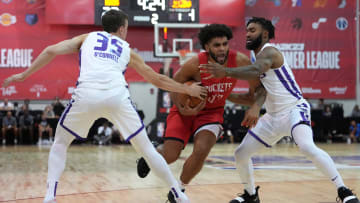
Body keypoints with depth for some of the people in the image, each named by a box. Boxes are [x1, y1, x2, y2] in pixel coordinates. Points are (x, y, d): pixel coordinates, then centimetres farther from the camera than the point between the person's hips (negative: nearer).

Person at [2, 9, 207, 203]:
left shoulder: (87, 38, 29)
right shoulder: (127, 49, 30)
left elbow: (51, 51, 16)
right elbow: (158, 79, 34)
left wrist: (24, 74, 23)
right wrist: (188, 90, 46)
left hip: (87, 94, 0)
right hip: (117, 95, 1)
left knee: (61, 143, 21)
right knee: (146, 147, 16)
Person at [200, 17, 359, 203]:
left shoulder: (269, 52, -16)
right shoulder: (256, 56, 13)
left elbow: (255, 71, -39)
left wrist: (225, 72, -52)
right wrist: (254, 109, 2)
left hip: (294, 109, -9)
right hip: (273, 116, 9)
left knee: (307, 147, -35)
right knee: (241, 154, 8)